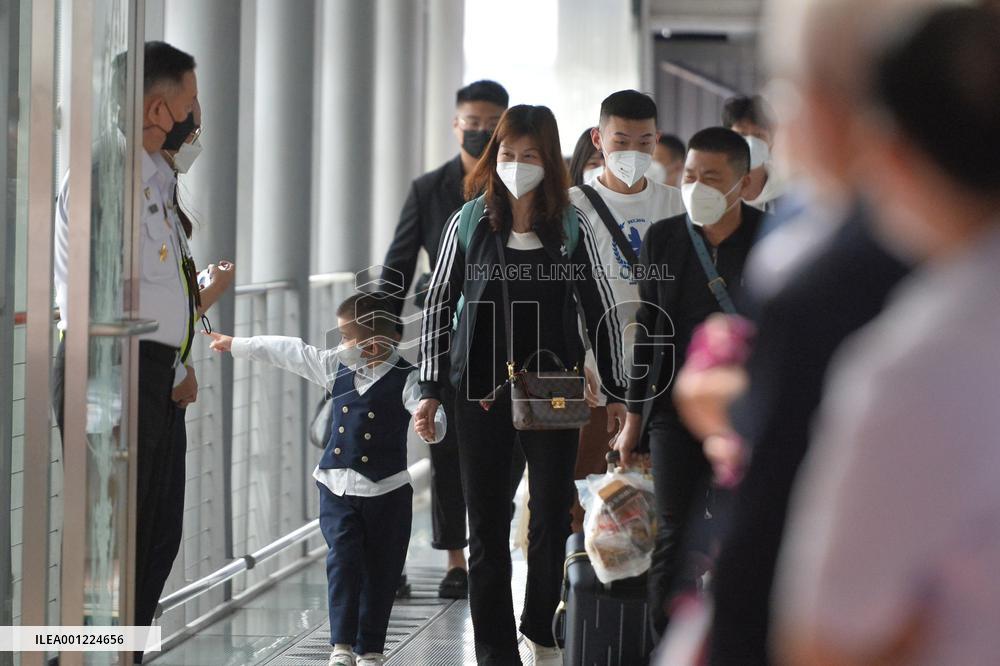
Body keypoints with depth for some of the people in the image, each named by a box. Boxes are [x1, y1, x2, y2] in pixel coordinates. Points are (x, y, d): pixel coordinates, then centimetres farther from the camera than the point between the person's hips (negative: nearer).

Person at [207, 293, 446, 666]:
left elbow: (431, 415, -24)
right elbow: (289, 352, 15)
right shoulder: (336, 367, 5)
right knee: (343, 559, -10)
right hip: (337, 485, 3)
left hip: (386, 491, -3)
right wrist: (236, 345, 25)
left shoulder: (405, 379, -11)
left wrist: (431, 423, -49)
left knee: (380, 570, 5)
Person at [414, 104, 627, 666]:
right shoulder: (469, 226, 1)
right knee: (488, 523, 2)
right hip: (482, 392, 0)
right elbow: (438, 306, 6)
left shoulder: (572, 230, 1)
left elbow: (603, 311, 7)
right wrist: (431, 389, 2)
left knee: (552, 515, 4)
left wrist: (617, 392, 6)